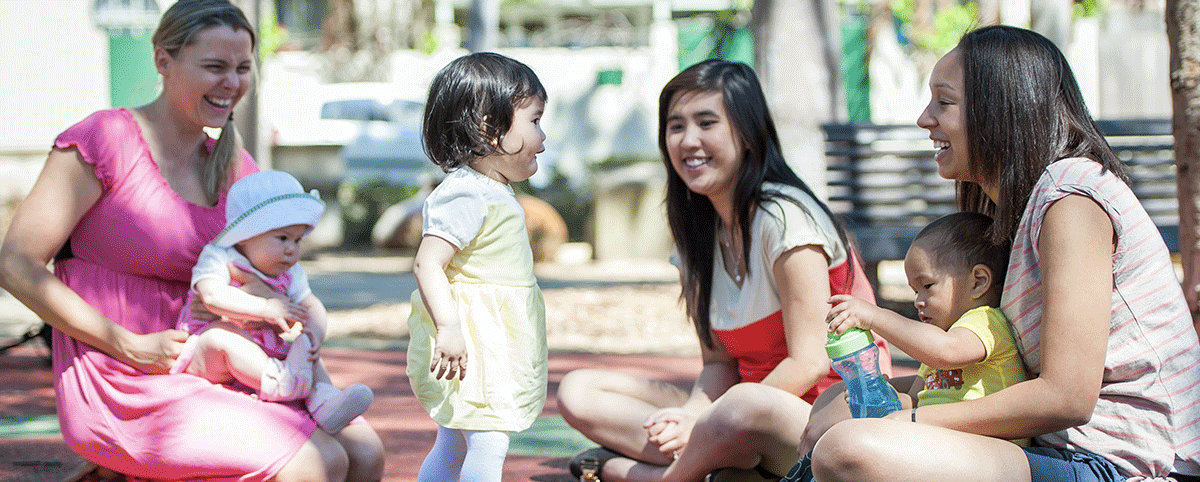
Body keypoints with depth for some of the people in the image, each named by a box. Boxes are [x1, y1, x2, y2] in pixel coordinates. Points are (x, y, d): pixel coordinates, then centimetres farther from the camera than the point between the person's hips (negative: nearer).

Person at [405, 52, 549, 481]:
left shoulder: (494, 195, 14)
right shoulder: (465, 195, -18)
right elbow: (427, 263, -26)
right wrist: (447, 326, -35)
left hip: (495, 345, 10)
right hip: (470, 347, -10)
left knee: (453, 445, 15)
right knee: (488, 443, -15)